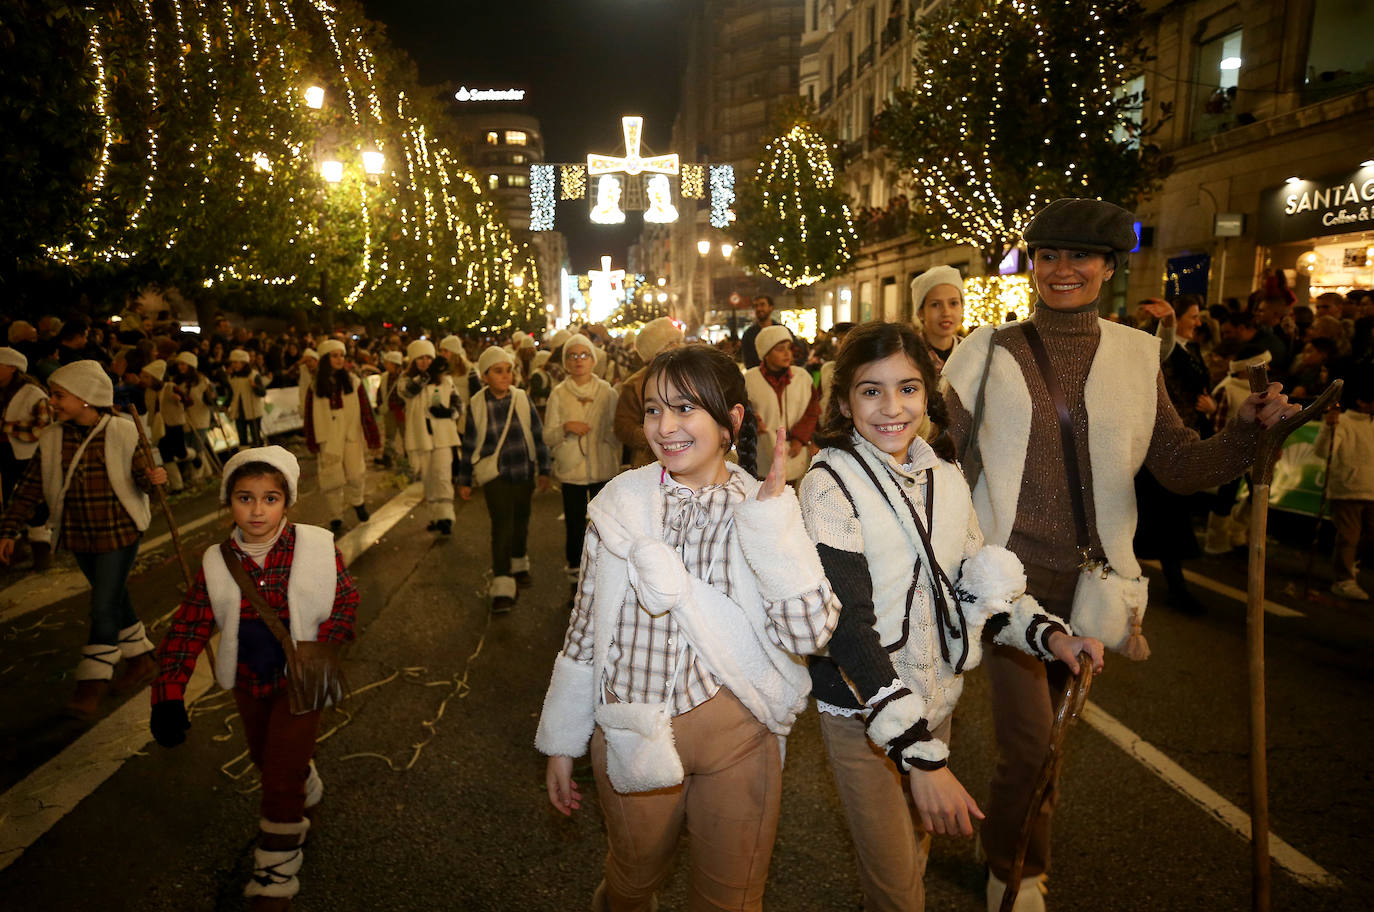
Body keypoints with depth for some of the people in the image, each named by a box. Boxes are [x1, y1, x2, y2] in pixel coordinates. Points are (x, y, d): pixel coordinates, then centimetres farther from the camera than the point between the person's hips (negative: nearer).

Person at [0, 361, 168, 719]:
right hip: (79, 537, 5)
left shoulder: (121, 433, -11)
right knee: (115, 600, 16)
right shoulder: (52, 440, -1)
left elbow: (138, 475, -4)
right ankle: (141, 659, 32)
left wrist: (152, 478, -27)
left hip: (120, 533, -4)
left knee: (104, 607, -4)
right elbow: (30, 488, 3)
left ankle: (93, 683, 6)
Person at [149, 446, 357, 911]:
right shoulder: (216, 563, -11)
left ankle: (276, 870, 19)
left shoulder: (316, 549, -19)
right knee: (265, 760, 24)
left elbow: (346, 599, -9)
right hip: (248, 681, 4)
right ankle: (309, 796, 57)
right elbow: (187, 628, -9)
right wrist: (168, 696, -17)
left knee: (282, 774, -4)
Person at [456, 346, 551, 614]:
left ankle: (519, 565, 40)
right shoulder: (476, 405, -4)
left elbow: (538, 435, 5)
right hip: (494, 474, -2)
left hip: (523, 471, 2)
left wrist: (543, 470, 5)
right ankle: (502, 587, -8)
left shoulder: (523, 399, -2)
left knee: (521, 521, 16)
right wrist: (464, 481, 8)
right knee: (502, 524, -11)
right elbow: (468, 445, 4)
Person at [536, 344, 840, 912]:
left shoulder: (768, 507, -7)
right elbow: (584, 628, 1)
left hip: (738, 736, 0)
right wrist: (561, 741, 6)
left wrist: (771, 520, -23)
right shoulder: (621, 502, -7)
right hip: (632, 731, 1)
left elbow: (809, 632, -18)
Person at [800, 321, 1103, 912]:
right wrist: (920, 753, -28)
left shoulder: (946, 476, 0)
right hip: (863, 709, -5)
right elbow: (846, 625, -24)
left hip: (936, 699, 5)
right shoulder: (831, 484, -18)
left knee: (916, 842, 24)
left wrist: (1049, 634, -7)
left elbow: (974, 581, 11)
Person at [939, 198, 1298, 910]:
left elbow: (1177, 465, 0)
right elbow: (944, 456, -1)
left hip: (1086, 579, 2)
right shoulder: (990, 350, 0)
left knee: (1037, 730, 15)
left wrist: (1246, 431, -16)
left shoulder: (1135, 356, 5)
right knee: (1031, 745, -5)